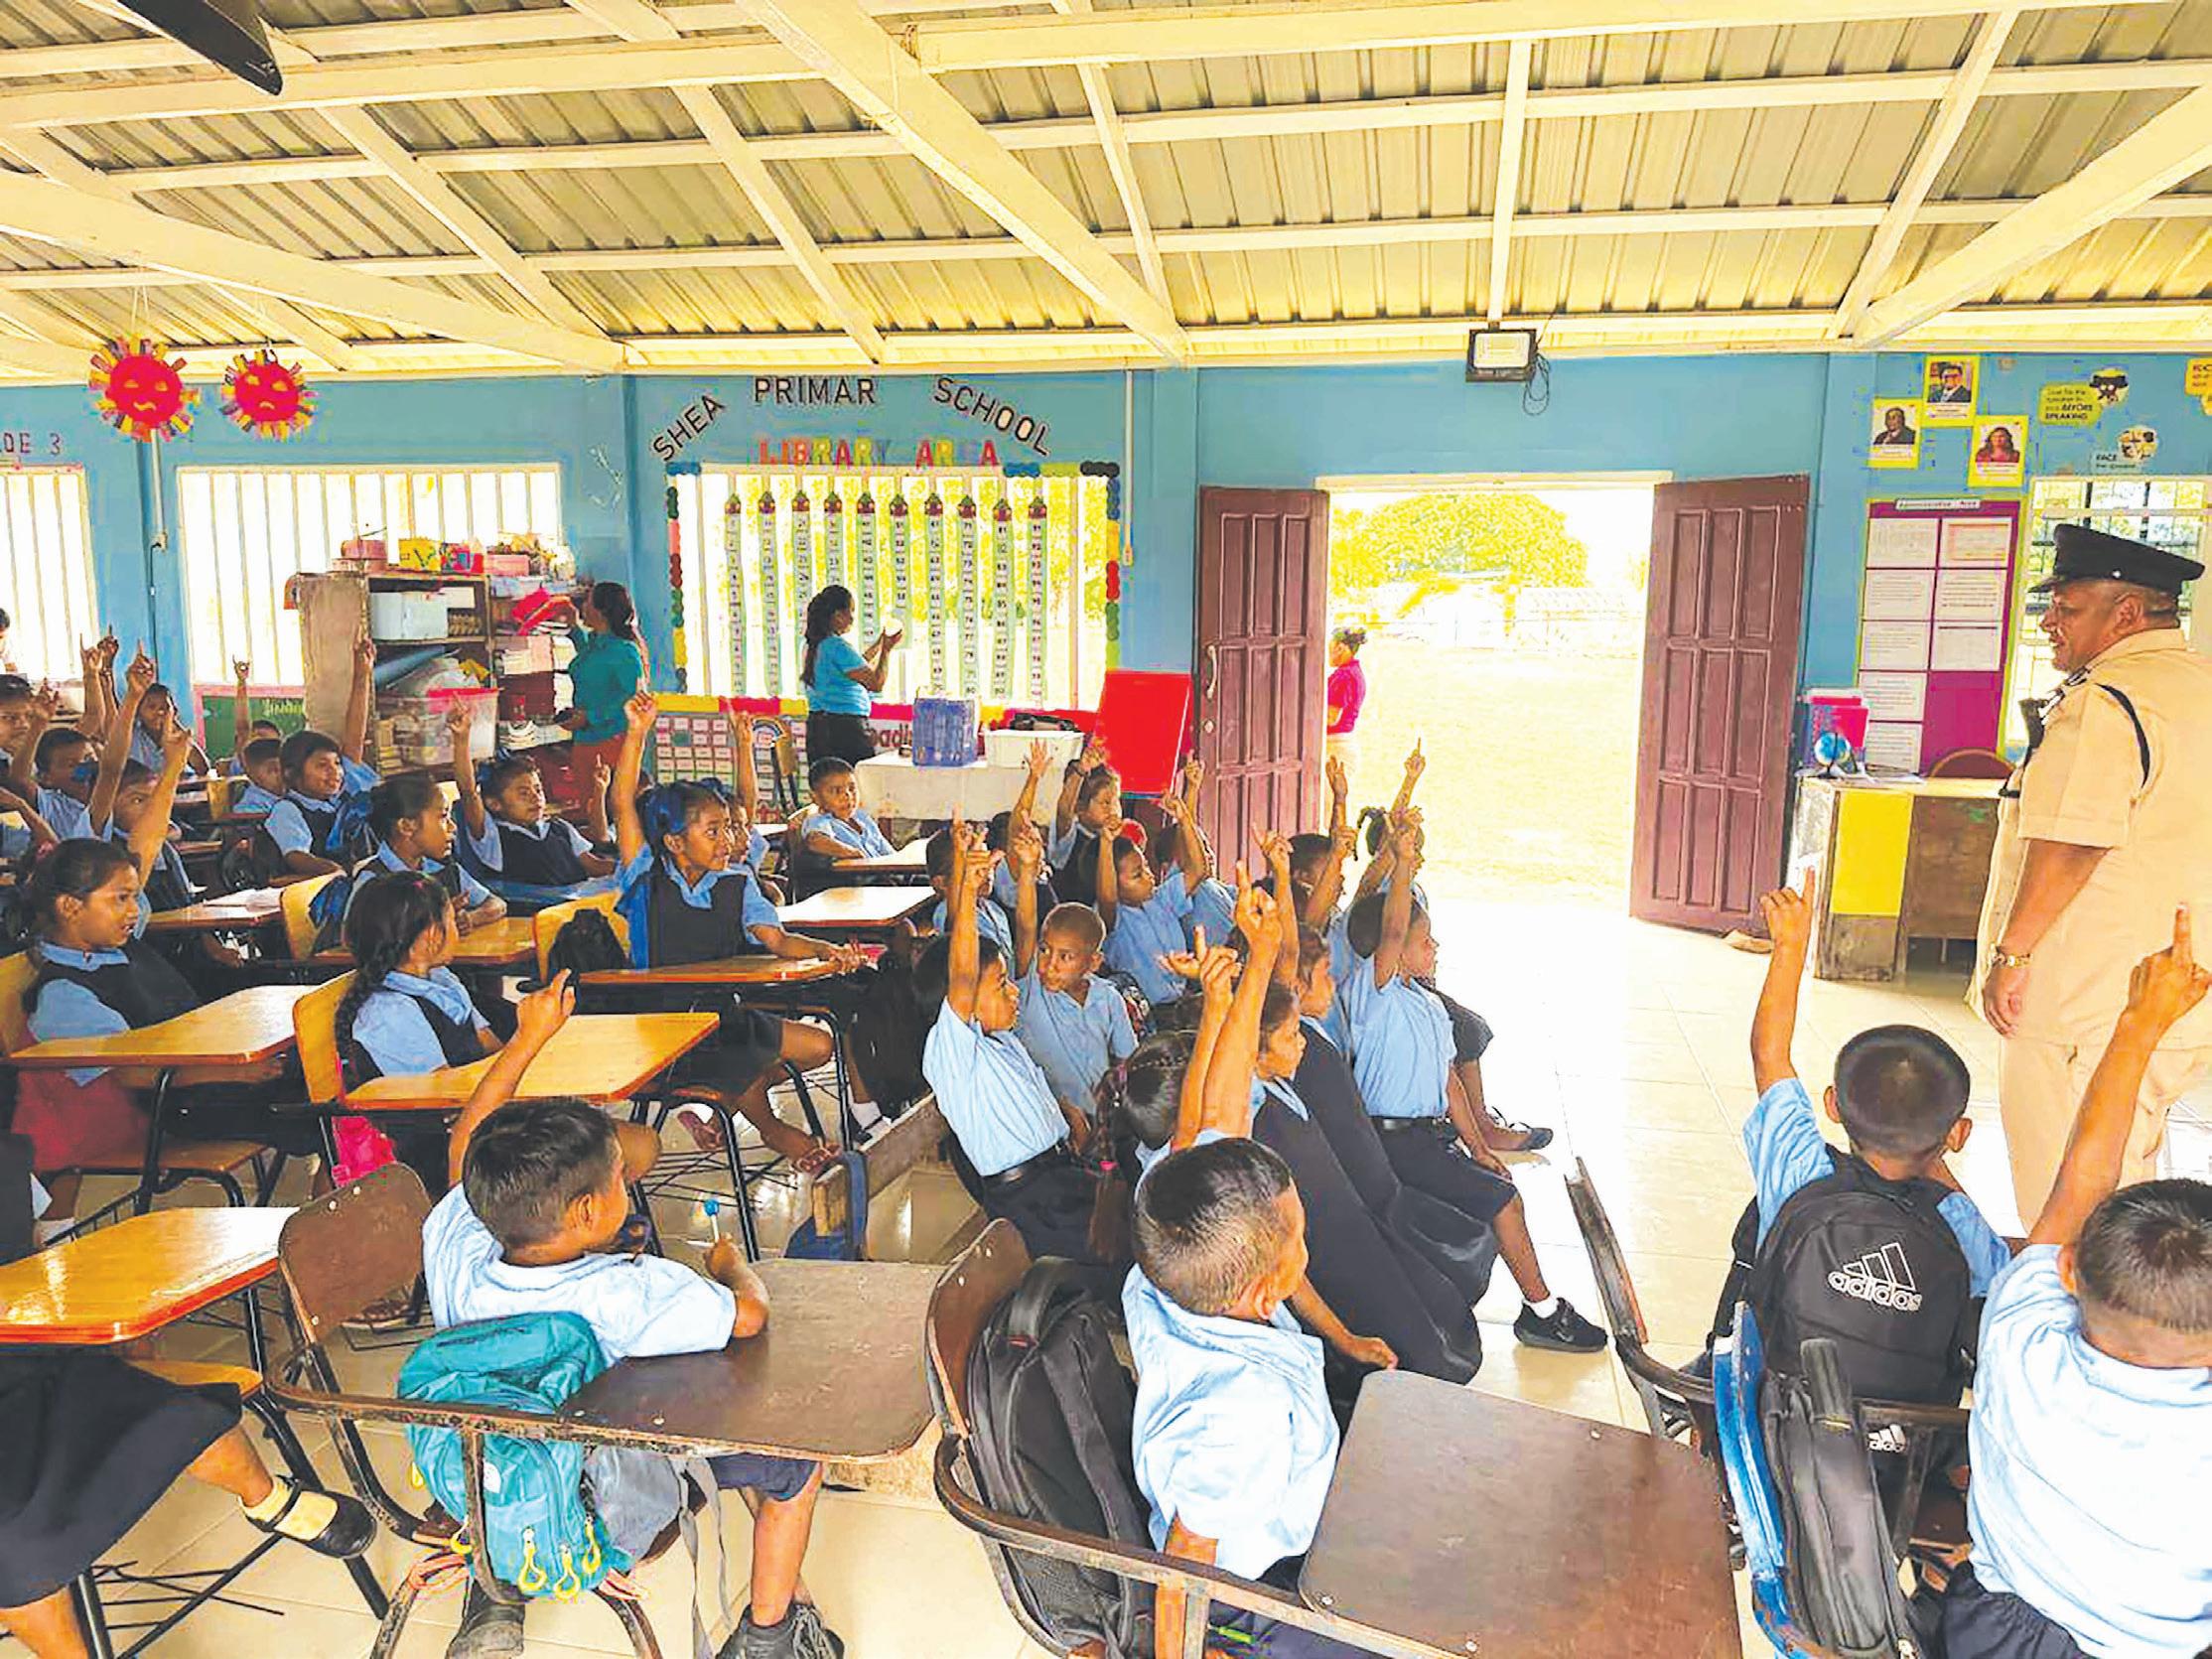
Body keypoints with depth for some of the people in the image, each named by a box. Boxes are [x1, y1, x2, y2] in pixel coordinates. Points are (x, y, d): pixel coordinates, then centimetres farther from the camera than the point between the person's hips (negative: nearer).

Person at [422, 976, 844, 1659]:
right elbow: (751, 1315, -22)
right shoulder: (635, 1294, -37)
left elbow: (466, 1139, -5)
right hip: (617, 1522, -5)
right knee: (796, 1456, 13)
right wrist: (728, 1264, 0)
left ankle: (496, 1598, 33)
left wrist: (530, 1036, 4)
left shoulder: (456, 1257, -22)